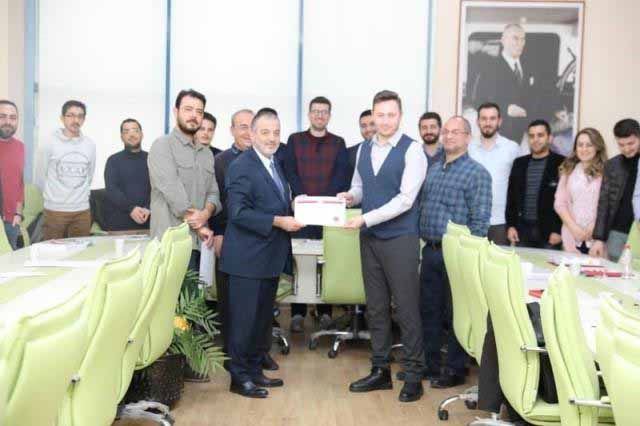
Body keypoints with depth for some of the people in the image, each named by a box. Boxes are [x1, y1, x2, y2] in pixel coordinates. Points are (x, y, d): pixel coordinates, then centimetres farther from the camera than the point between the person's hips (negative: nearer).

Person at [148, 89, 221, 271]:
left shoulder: (207, 153, 19)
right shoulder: (162, 145, -3)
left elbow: (213, 191, 12)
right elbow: (172, 189, -12)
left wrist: (206, 213, -11)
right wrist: (199, 226, -10)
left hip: (199, 241, 6)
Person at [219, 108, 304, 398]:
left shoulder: (274, 164, 15)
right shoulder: (242, 166, -14)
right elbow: (238, 212, -21)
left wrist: (294, 213, 2)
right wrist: (278, 222, -25)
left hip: (270, 256, 9)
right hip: (247, 258, -9)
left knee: (263, 317, 16)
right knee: (244, 319, 0)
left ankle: (254, 370, 28)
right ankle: (239, 377, 12)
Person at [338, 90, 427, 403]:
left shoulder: (412, 150, -10)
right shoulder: (363, 149, 9)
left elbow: (405, 199, -17)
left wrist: (365, 218, -22)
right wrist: (350, 196, -4)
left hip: (400, 239, -6)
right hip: (369, 238, 6)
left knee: (406, 308, 0)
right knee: (376, 307, 12)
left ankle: (413, 377, 12)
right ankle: (380, 371, 24)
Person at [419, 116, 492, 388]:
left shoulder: (477, 173, -7)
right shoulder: (433, 169, 13)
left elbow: (480, 220, -12)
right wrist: (424, 239, 10)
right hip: (431, 251, 6)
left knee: (455, 313, 3)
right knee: (429, 310, 13)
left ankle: (455, 370, 16)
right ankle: (430, 365, 25)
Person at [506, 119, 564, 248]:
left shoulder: (561, 164, -2)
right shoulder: (519, 163, 11)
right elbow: (511, 196, 12)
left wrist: (559, 230, -11)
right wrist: (510, 225, 3)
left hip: (549, 230, -3)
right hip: (522, 229, 4)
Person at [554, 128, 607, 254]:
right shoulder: (568, 170, 10)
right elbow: (559, 203, 6)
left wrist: (594, 228, -9)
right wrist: (574, 228, -5)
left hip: (597, 236, -3)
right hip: (572, 236, 3)